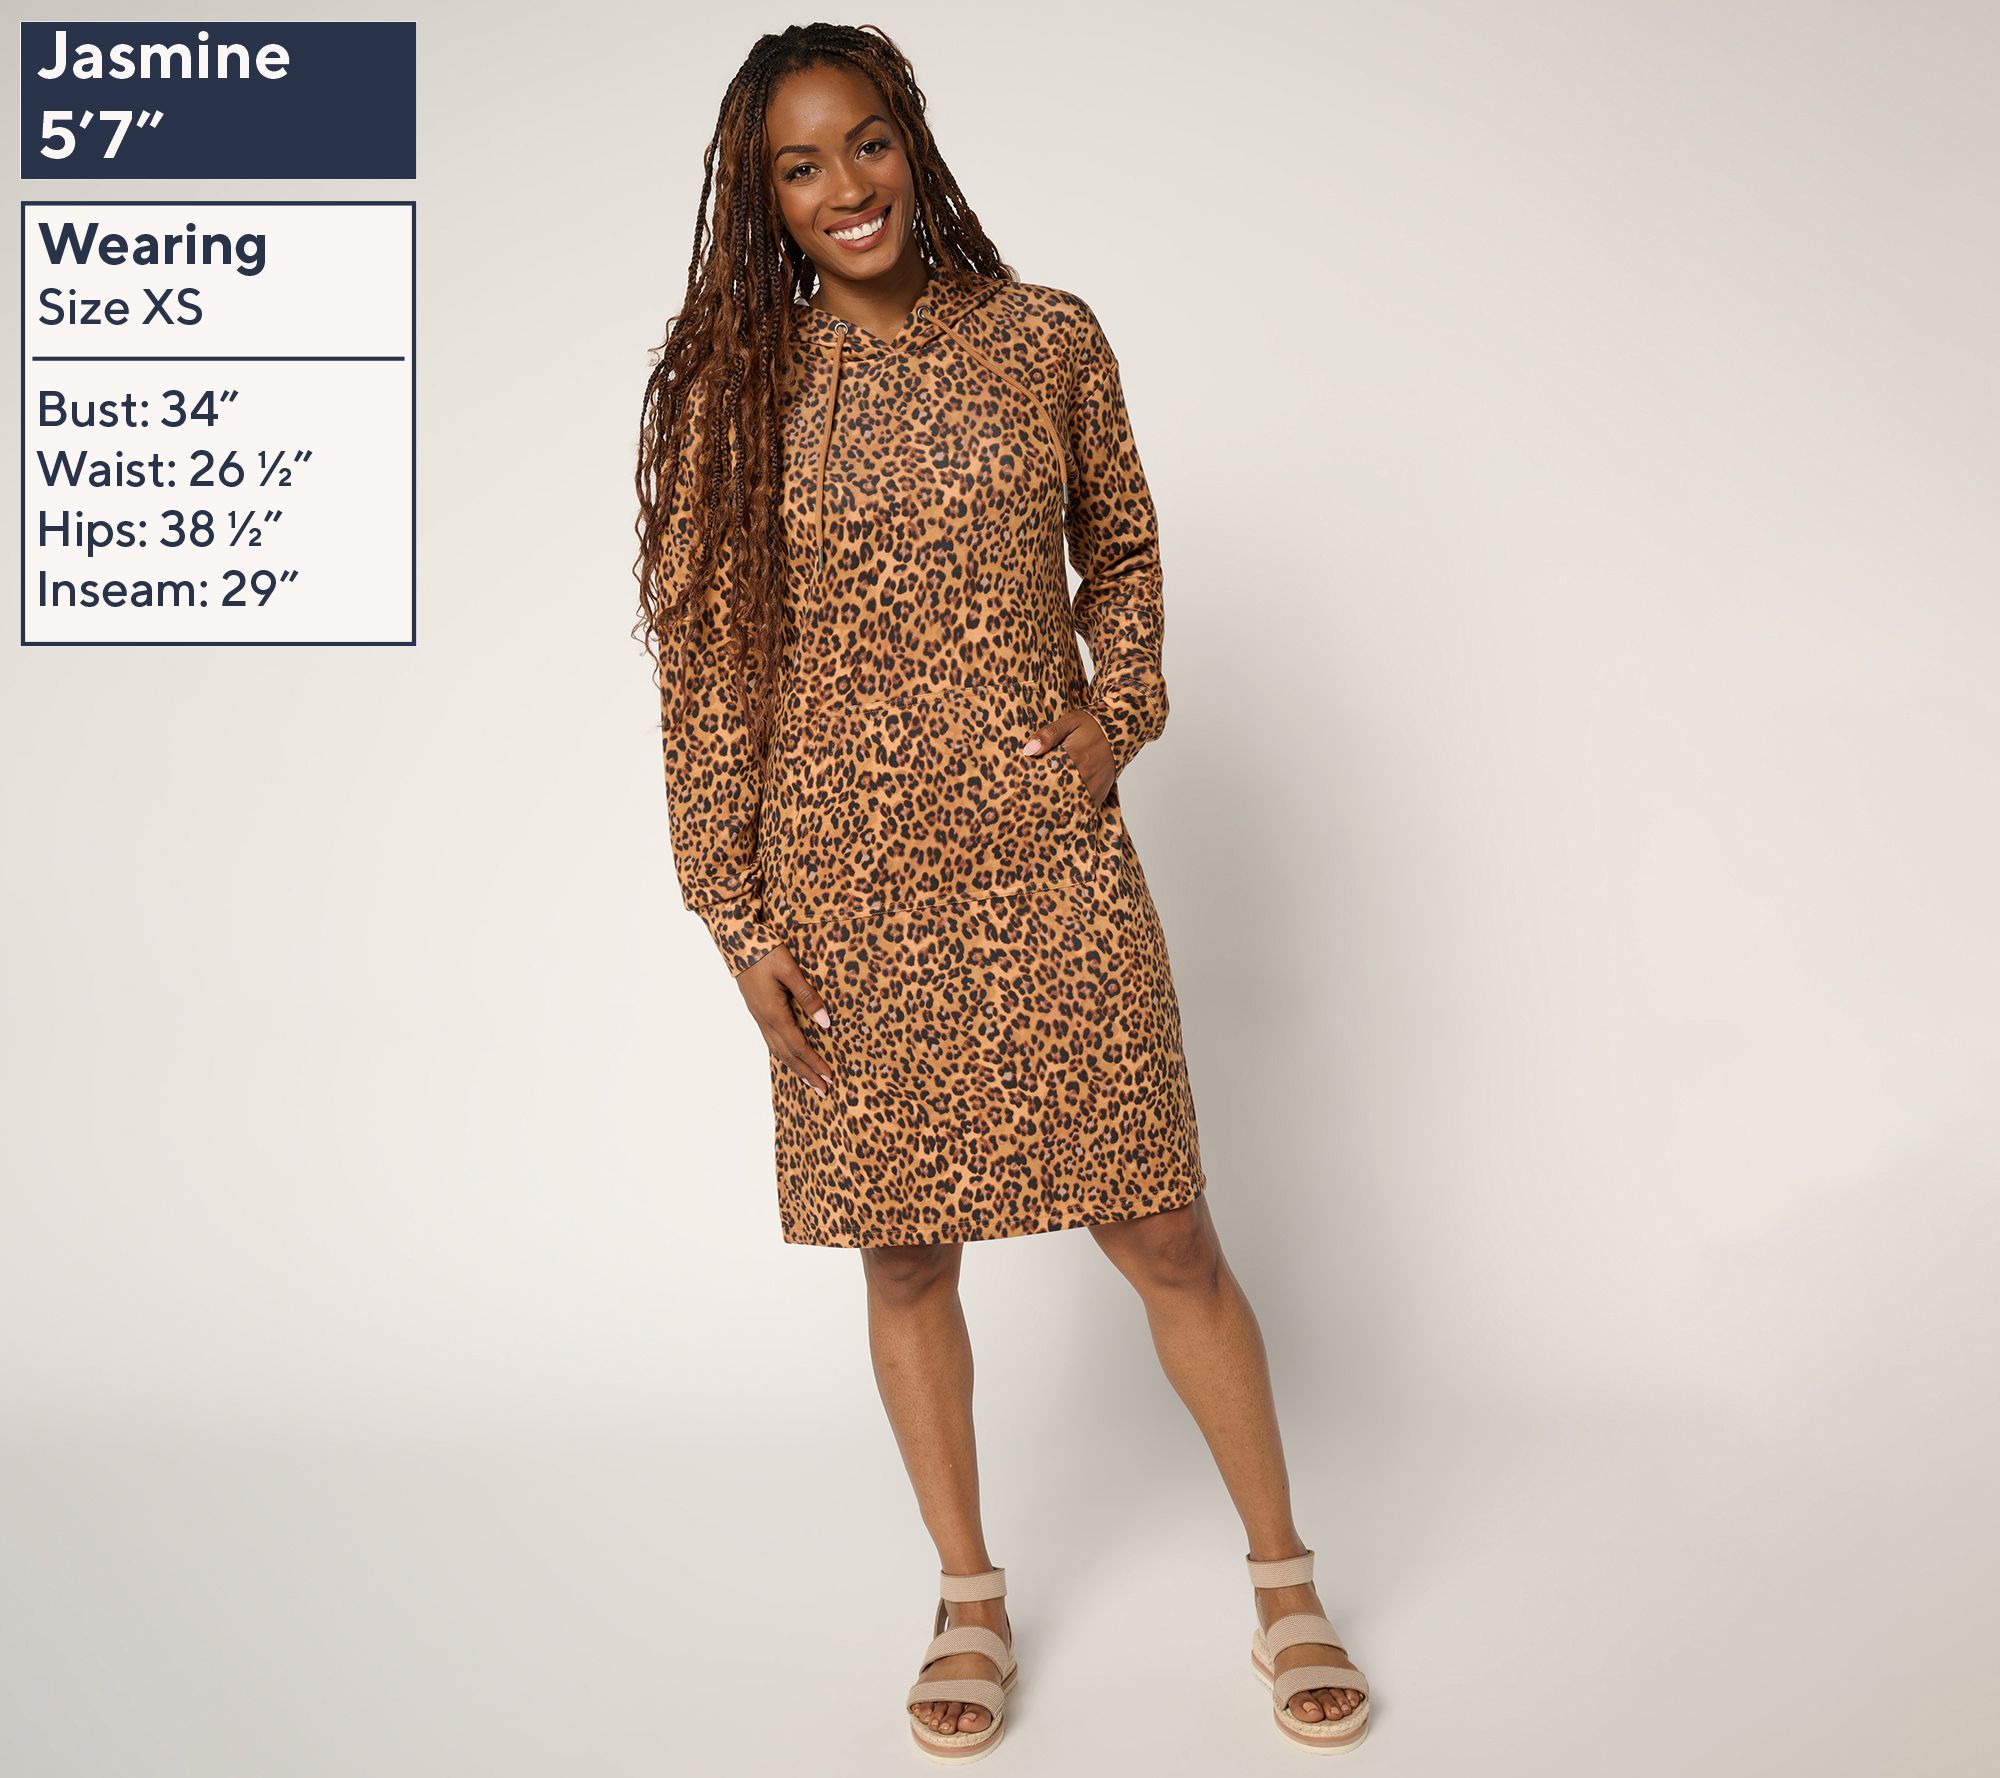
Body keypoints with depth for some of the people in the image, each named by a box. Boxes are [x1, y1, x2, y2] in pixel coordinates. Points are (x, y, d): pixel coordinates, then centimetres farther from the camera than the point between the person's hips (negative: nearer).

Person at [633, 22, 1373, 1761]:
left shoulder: (1046, 338, 2)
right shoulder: (737, 386, -1)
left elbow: (1122, 547, 16)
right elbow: (706, 658, 0)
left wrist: (1119, 703, -2)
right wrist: (738, 913, -2)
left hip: (1050, 858, 0)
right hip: (852, 882, 0)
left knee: (1165, 1235, 4)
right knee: (905, 1247, 11)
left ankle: (1286, 1584, 24)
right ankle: (970, 1601, 31)